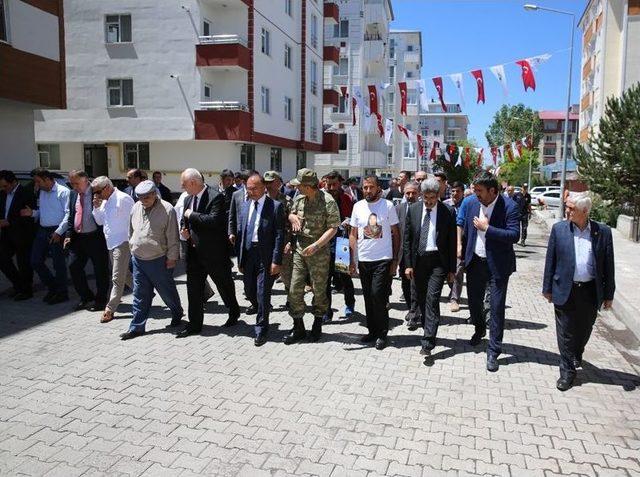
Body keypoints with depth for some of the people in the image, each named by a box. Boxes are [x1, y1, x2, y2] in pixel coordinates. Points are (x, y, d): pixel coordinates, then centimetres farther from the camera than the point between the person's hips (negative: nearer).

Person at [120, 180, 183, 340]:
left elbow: (172, 237, -12)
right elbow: (131, 231, 17)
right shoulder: (136, 208, 4)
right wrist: (133, 247, 17)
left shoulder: (167, 210, -14)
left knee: (167, 291, 10)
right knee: (140, 295, 8)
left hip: (159, 260, -5)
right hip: (138, 259, 5)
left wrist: (172, 257, -11)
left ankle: (177, 314, 34)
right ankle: (137, 327, 15)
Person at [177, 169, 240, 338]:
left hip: (215, 253, -7)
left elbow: (215, 220, -29)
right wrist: (183, 229, -1)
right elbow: (184, 220, 21)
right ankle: (194, 325, 19)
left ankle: (234, 313, 35)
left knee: (225, 286, 12)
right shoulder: (188, 199, 9)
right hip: (194, 252, 7)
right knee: (193, 290, 8)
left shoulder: (216, 197, -16)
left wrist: (192, 215, -20)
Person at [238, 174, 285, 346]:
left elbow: (279, 235, -10)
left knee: (263, 293, -2)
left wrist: (276, 261, -15)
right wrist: (240, 258, 10)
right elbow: (241, 232, 13)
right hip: (248, 254, 6)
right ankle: (260, 308, 44)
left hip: (266, 256, -5)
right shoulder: (246, 205, 11)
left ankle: (261, 330, 13)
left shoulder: (275, 206, -7)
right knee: (249, 291, 14)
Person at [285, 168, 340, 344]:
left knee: (319, 290, 7)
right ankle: (298, 327, 16)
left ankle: (317, 324, 26)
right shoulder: (299, 199, 6)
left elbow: (333, 228, -14)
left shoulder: (328, 201, -13)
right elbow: (291, 213, 24)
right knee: (295, 289, 3)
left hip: (319, 251, -5)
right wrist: (293, 217, -1)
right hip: (299, 249, 5)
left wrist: (316, 245, -25)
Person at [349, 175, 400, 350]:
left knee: (378, 295, -9)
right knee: (368, 296, 10)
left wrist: (395, 260, -4)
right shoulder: (358, 206, 6)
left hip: (383, 259, -4)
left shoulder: (388, 206, -3)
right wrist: (352, 260, 3)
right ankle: (372, 330, 24)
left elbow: (396, 234, 0)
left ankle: (382, 333, 7)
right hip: (363, 260, 4)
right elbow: (353, 235, 10)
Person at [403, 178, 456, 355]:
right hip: (418, 260, 4)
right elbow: (407, 238, 5)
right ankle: (429, 330, 31)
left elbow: (452, 242, -1)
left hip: (438, 261, -3)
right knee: (421, 299, 11)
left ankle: (428, 342, -9)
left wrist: (452, 269, -1)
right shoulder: (413, 210, 2)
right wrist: (408, 264, 0)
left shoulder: (447, 212, -5)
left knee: (432, 299, -11)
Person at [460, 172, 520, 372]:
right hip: (475, 261, 5)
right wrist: (464, 256, 13)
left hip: (497, 265, -5)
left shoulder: (509, 207, -15)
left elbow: (514, 235, -23)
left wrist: (487, 228, -23)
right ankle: (479, 330, 47)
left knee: (497, 308, 1)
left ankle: (493, 352, 11)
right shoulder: (472, 202, 1)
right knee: (474, 301, 18)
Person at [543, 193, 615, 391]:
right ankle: (567, 371, 18)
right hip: (565, 291, -1)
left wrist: (609, 294, 3)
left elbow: (608, 265, 2)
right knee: (565, 332, 4)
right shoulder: (559, 229, -3)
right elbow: (550, 260, 1)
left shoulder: (603, 232, -3)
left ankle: (577, 355, 48)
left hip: (591, 291, 1)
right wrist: (548, 288, 1)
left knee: (584, 330, 19)